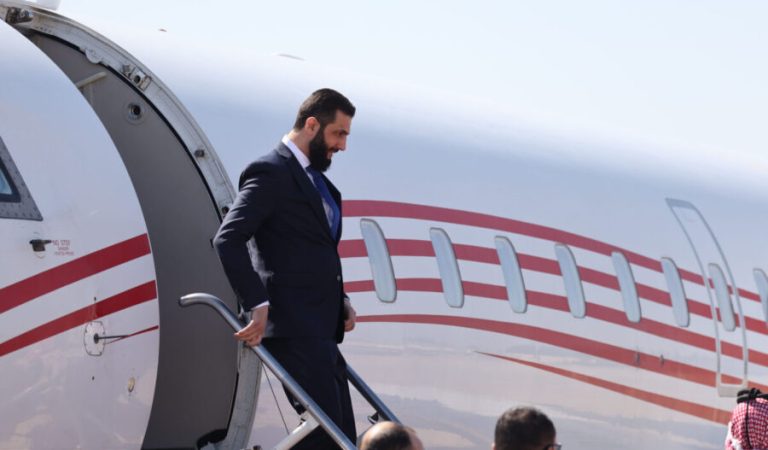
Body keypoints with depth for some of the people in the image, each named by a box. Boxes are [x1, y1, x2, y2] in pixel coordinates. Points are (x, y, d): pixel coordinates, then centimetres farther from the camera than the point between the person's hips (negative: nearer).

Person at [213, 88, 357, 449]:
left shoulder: (317, 180, 20)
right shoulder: (270, 172, -9)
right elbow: (228, 239, -18)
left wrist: (341, 299, 9)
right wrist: (257, 305, -24)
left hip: (322, 329, 10)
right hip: (294, 328, -10)